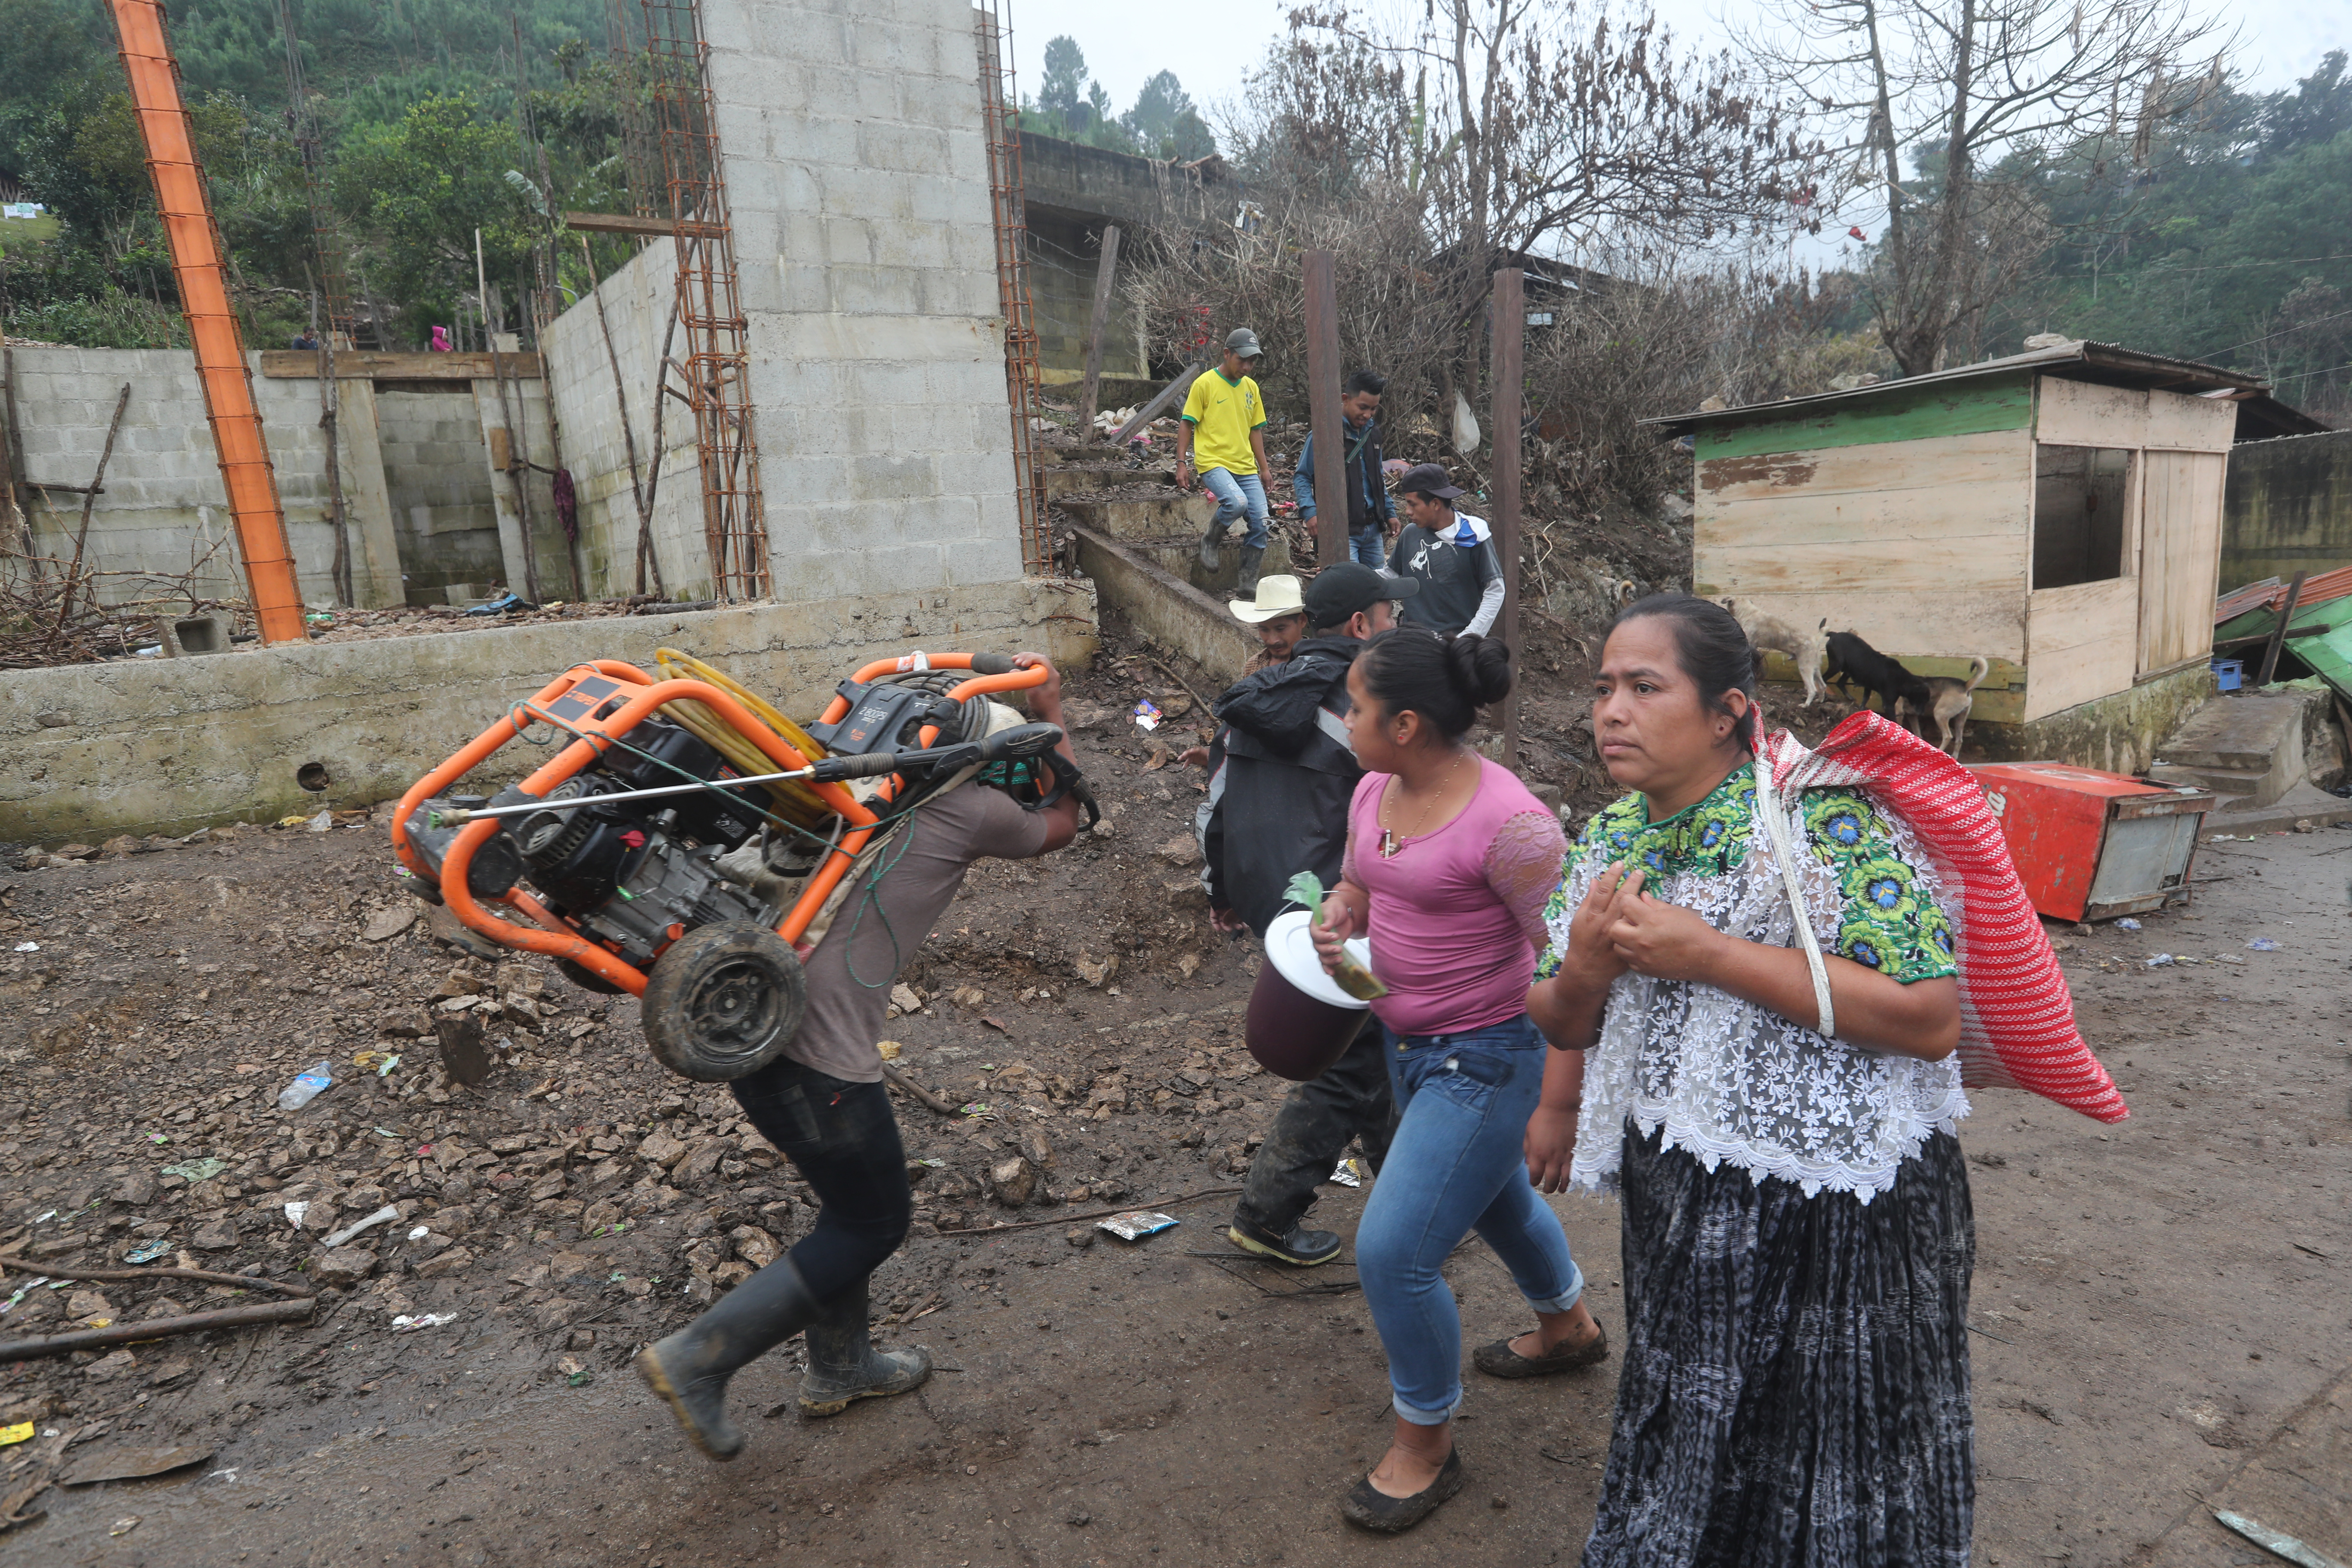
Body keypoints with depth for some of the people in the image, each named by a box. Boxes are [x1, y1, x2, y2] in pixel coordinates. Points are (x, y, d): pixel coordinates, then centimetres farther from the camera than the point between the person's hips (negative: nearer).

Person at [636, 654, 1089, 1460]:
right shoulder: (976, 810, -6)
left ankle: (839, 1368, 42)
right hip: (815, 1053, -9)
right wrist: (1053, 715, 20)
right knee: (875, 1222, 12)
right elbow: (1061, 825, 14)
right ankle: (698, 1359, 14)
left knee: (855, 1203, 25)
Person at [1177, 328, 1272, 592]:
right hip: (1214, 463, -6)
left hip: (1246, 467, 6)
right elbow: (1186, 425, -1)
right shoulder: (1205, 384, -2)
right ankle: (1210, 541, -2)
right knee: (1237, 502, -32)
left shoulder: (1251, 387, 15)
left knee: (1261, 522, -5)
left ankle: (1249, 581, 9)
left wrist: (1264, 468, 18)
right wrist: (1182, 463, -7)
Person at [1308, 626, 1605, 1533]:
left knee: (1393, 1251, -6)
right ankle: (1569, 1328, 59)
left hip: (1482, 1060, -9)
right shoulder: (1375, 792, -3)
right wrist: (1335, 922, -10)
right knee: (1493, 1194, 29)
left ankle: (1426, 1446, 21)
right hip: (1405, 1042, 9)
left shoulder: (1507, 823, -27)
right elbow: (1357, 886, 14)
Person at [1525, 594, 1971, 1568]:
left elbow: (1934, 1018, -26)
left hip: (1836, 1215, -6)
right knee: (1688, 1454, 26)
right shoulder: (1609, 841, 0)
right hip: (1678, 1197, 6)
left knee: (1837, 1490, 14)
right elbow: (1565, 1023, 8)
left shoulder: (1825, 816, -19)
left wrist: (1709, 954, -29)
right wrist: (1582, 968, -15)